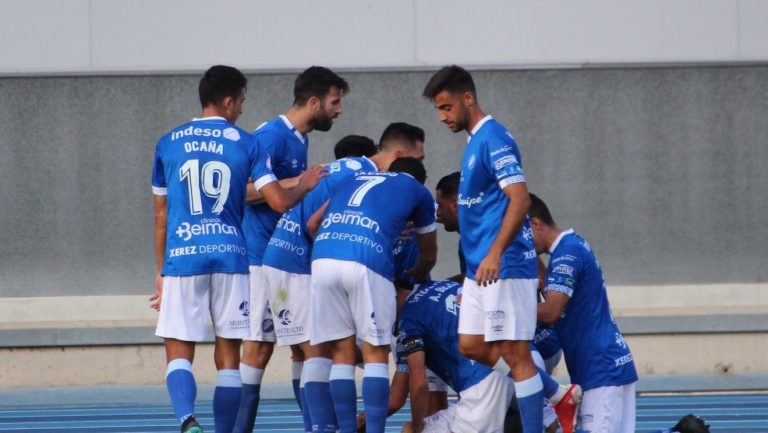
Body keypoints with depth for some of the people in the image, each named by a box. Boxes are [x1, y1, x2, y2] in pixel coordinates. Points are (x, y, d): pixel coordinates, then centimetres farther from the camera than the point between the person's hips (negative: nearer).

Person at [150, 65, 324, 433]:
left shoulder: (168, 144, 9)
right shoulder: (245, 143, 3)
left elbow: (161, 216, 13)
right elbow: (279, 200, -4)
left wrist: (161, 272, 20)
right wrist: (305, 185, 18)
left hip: (182, 257, 0)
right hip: (230, 255, 0)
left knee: (179, 352, -1)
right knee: (228, 354, 9)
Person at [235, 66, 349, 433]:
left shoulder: (300, 140, 14)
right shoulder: (271, 136, -15)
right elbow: (246, 193, -21)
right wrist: (301, 183, -21)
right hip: (264, 255, -10)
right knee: (259, 345, -8)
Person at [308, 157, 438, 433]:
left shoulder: (356, 179, 34)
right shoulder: (418, 191, 25)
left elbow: (312, 223, 29)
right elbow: (428, 256, 35)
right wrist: (415, 277, 56)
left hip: (323, 259, 4)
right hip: (367, 263, -4)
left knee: (341, 354, 11)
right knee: (376, 354, 5)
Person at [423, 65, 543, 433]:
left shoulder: (494, 138, -13)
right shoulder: (474, 142, 16)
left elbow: (520, 199, -22)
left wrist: (495, 254, -28)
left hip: (505, 268, -10)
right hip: (480, 270, 10)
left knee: (514, 353, -7)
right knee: (471, 347, 9)